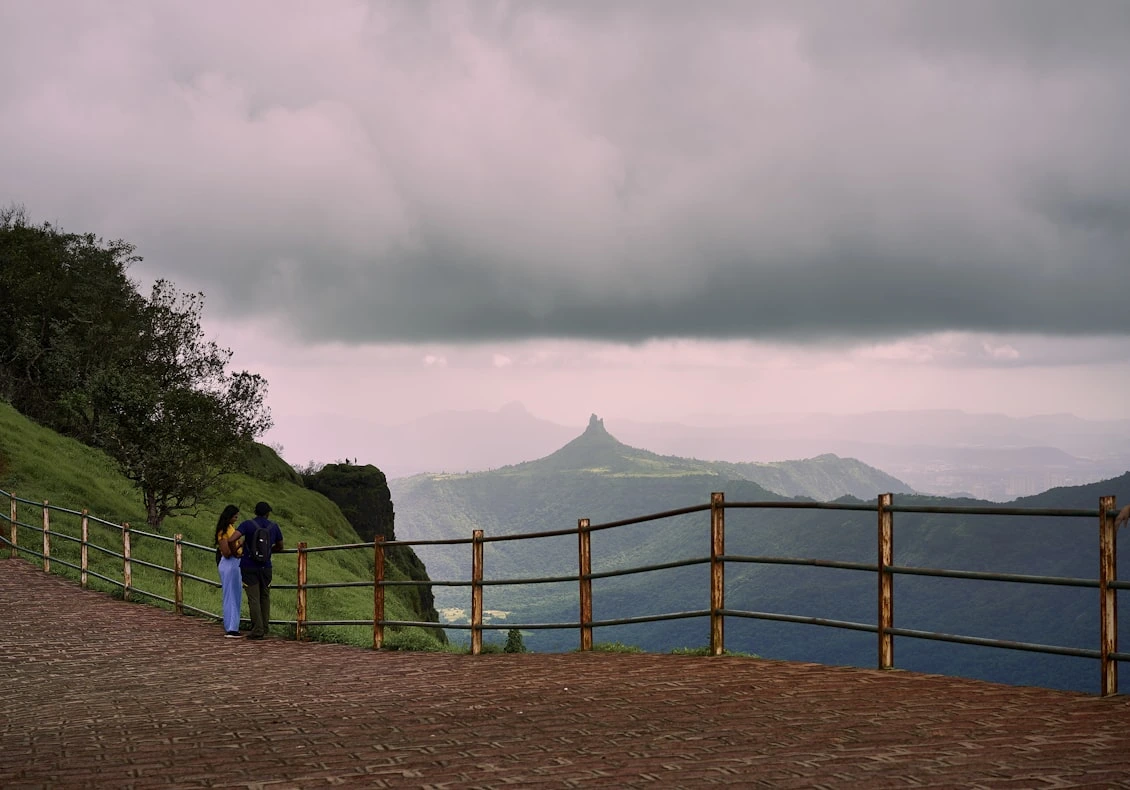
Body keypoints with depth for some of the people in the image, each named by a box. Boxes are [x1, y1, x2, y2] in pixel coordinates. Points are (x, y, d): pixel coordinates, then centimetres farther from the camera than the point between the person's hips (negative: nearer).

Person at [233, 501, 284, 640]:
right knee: (265, 597, 15)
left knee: (253, 598, -2)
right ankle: (264, 627, 18)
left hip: (249, 567, -2)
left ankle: (257, 630, -7)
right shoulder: (274, 527, 5)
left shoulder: (247, 524, -5)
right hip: (265, 566, 2)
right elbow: (280, 547, 17)